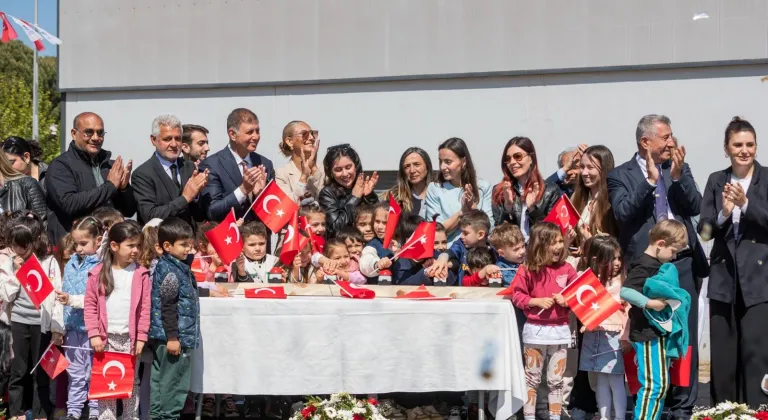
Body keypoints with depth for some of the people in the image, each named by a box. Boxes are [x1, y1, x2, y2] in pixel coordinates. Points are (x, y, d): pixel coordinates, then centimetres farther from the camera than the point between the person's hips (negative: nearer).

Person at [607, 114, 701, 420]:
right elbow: (622, 213, -14)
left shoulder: (680, 168, 11)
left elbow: (695, 207, 1)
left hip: (682, 264, 3)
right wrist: (650, 180, -17)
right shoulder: (620, 175, 0)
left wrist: (677, 176, -12)